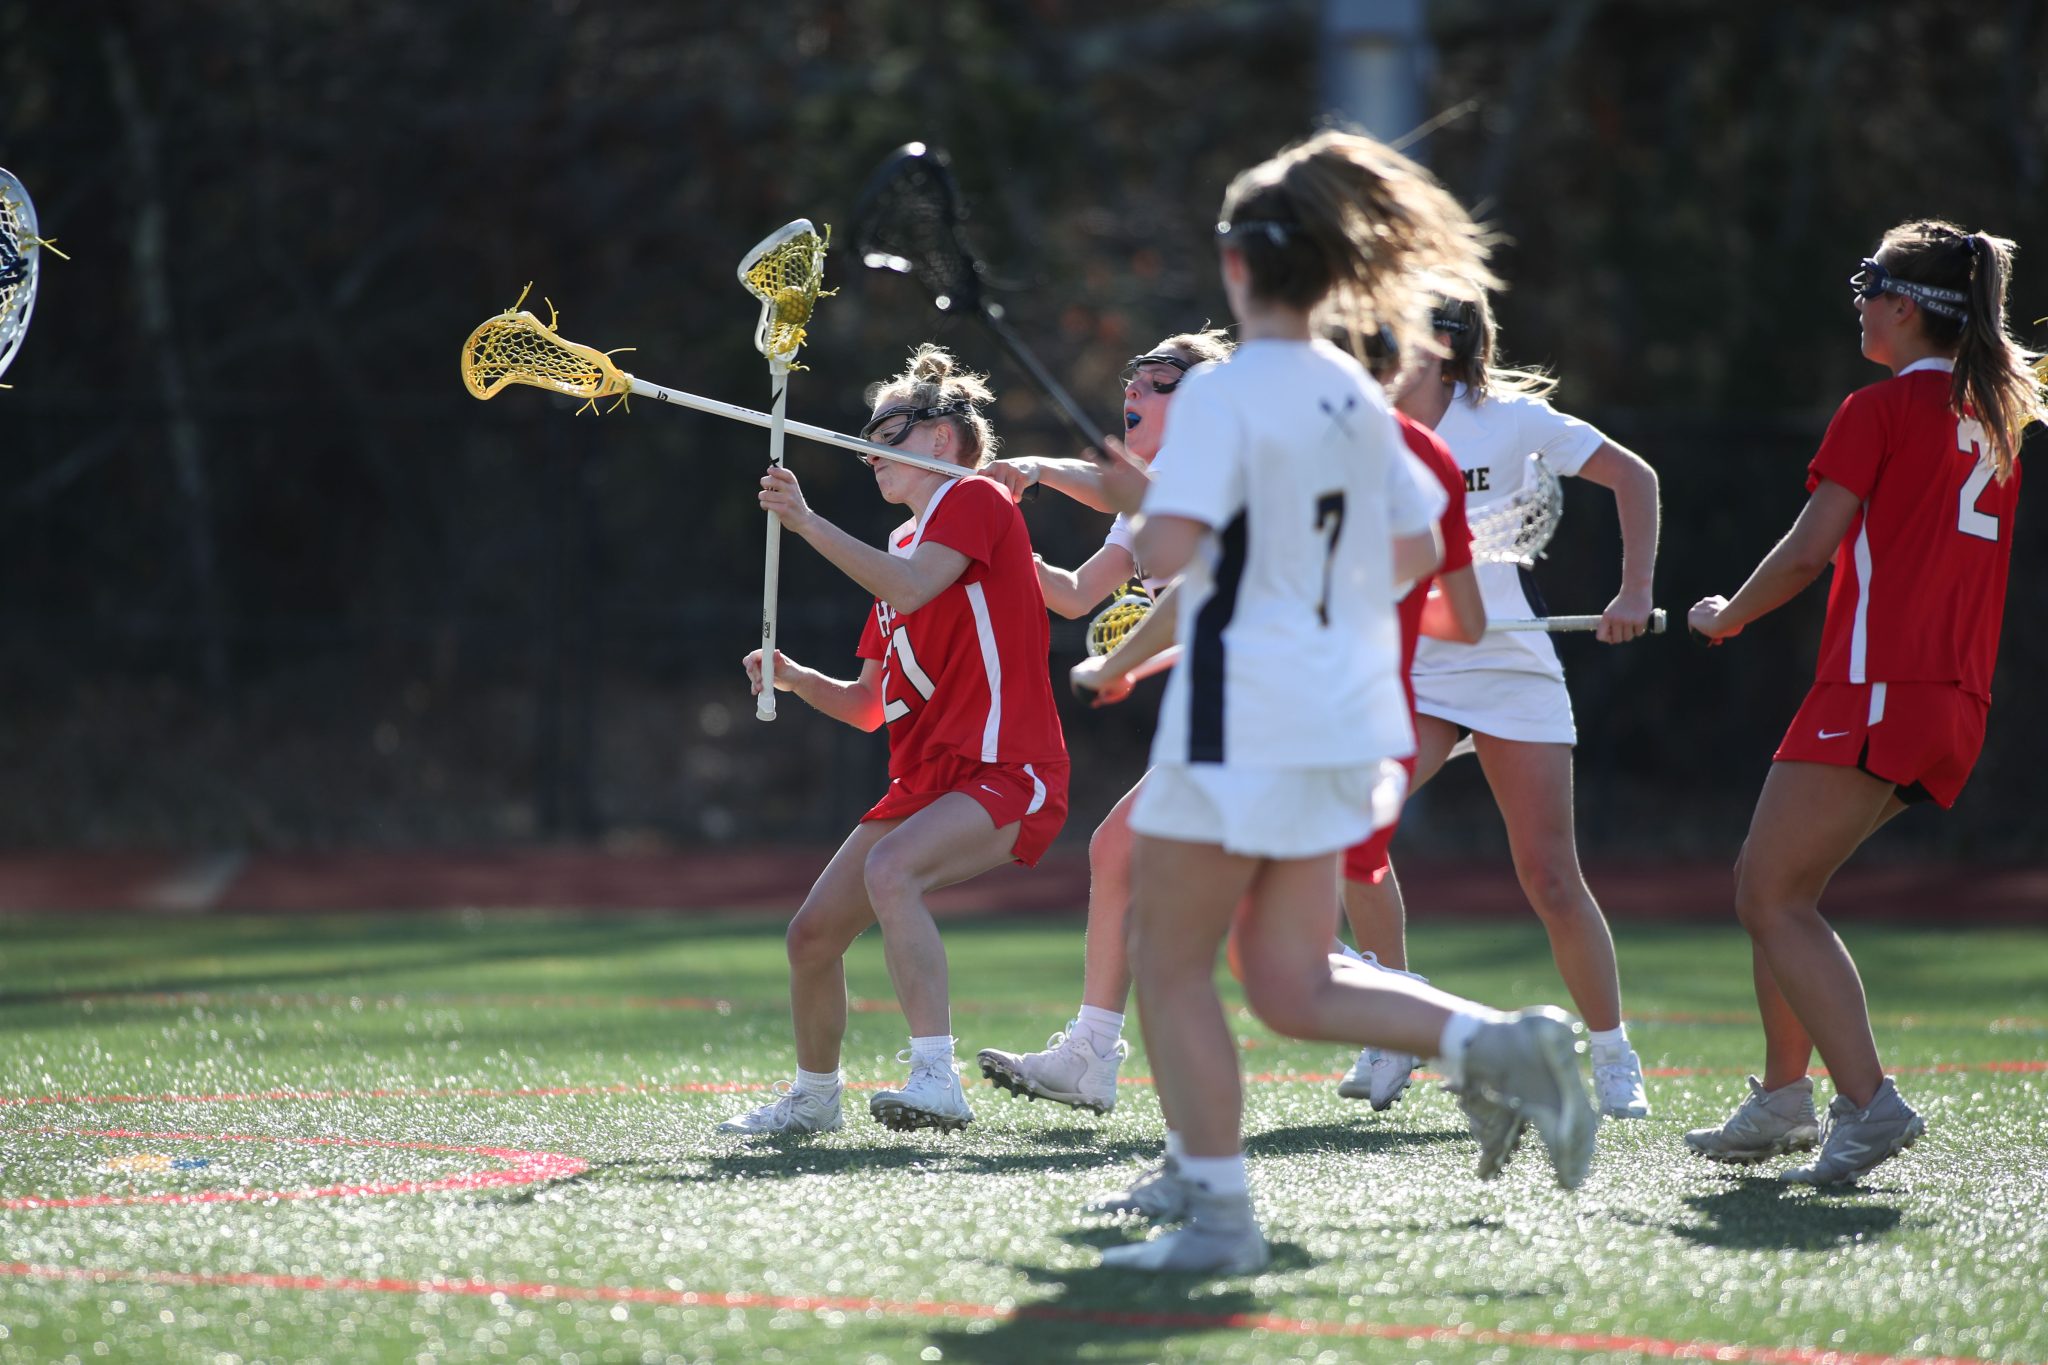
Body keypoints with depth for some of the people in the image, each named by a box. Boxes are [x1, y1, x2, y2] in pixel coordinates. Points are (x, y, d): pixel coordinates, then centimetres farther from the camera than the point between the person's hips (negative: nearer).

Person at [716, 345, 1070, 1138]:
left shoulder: (974, 501, -3)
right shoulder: (905, 544, 22)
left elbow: (910, 589, -23)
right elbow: (868, 706, 21)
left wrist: (807, 522, -21)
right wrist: (795, 679, 3)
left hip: (1005, 773, -9)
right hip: (925, 779, 9)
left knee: (891, 869, -35)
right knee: (814, 934, 6)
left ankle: (935, 1078, -40)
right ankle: (813, 1097, 29)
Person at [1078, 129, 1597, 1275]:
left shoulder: (1223, 391, -13)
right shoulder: (1357, 396, 10)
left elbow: (1170, 550, -23)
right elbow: (1416, 551, 16)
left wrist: (1137, 495, -2)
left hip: (1242, 724, -8)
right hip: (1347, 723, 8)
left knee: (1172, 966, 3)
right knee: (1291, 987, 12)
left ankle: (1219, 1213, 0)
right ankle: (1496, 1044, -6)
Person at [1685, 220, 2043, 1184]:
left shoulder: (1881, 408, -7)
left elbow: (1809, 551, -8)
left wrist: (1724, 617, 7)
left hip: (1876, 688, -9)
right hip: (1957, 702, 9)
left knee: (1772, 898, -9)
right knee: (1773, 891, 18)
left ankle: (1869, 1103, -23)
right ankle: (1783, 1097, 18)